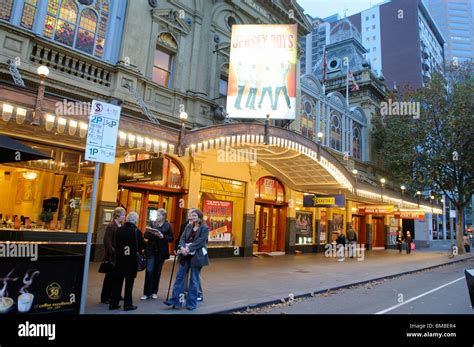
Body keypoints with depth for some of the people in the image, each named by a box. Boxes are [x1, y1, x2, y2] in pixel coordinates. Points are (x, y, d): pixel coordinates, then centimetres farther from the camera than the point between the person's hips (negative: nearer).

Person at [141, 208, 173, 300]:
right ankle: (147, 293, 3)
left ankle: (154, 292, 21)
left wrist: (163, 236, -17)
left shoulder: (168, 226, 1)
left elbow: (171, 238, -1)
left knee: (157, 272, 8)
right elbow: (145, 235, 2)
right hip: (151, 250, 0)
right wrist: (152, 234, -18)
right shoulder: (152, 223, 4)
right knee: (149, 271, -5)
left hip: (161, 252, 0)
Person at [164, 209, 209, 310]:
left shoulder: (204, 228, -5)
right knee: (179, 277, 4)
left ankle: (191, 303, 15)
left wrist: (189, 248, -22)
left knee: (194, 280, 4)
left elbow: (201, 241, -15)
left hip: (197, 256, -5)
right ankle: (175, 300, 11)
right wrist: (182, 247, -16)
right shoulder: (188, 226, 12)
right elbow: (182, 238, 4)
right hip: (185, 255, 5)